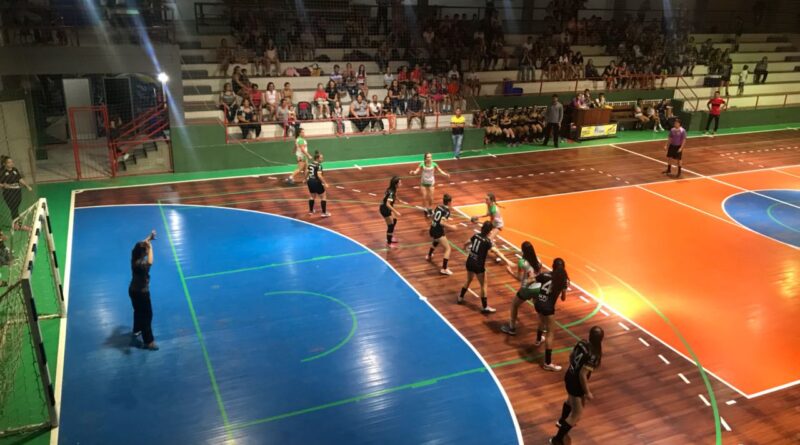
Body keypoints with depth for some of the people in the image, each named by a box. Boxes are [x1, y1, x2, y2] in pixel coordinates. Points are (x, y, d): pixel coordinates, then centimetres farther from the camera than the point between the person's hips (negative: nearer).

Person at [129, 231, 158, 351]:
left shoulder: (135, 258, -7)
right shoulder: (139, 264, -33)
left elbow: (142, 244, 11)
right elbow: (150, 263, -54)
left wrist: (149, 237, 3)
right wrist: (150, 247, -45)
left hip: (134, 290, 9)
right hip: (141, 292, -9)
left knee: (139, 312, 30)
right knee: (147, 315, 3)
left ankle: (136, 331, 53)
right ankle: (148, 341, 12)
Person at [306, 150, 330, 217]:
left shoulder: (310, 164, 6)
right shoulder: (319, 165, -18)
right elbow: (319, 175, -28)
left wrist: (306, 180, 34)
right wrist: (325, 183, -26)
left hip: (310, 182, 8)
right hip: (316, 182, -8)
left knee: (312, 196, 26)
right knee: (323, 197, 6)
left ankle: (311, 211, 37)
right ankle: (324, 213, 6)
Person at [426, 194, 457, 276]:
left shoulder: (438, 207, 7)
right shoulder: (447, 211, -15)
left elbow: (432, 217, 19)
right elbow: (442, 223, -26)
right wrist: (451, 227, -15)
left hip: (432, 230, 8)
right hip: (438, 232, -8)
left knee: (436, 242, 40)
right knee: (448, 248, -3)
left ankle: (429, 256, 61)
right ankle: (444, 269, -11)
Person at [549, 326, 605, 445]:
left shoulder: (582, 343, -9)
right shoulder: (593, 356, -31)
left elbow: (571, 356, 7)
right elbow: (582, 375, -28)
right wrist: (587, 392, -17)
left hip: (569, 376, 9)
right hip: (576, 383, -9)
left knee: (571, 400, 37)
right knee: (577, 415, 6)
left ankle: (562, 421, 63)